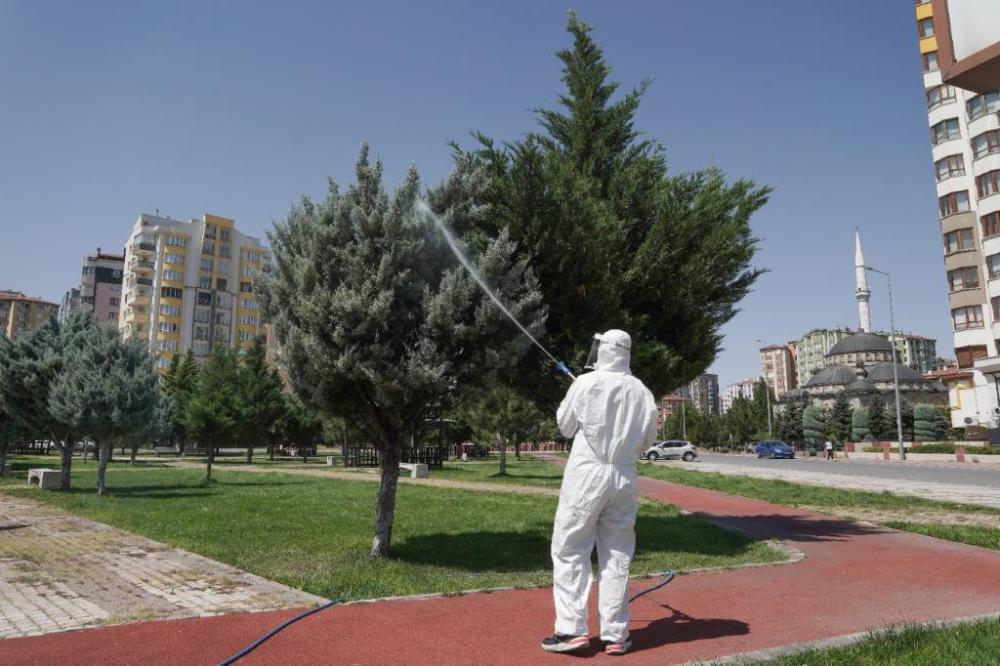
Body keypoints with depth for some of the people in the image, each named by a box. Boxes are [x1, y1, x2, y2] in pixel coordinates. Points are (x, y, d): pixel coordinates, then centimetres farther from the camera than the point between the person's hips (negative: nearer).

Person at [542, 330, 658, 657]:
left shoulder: (585, 383, -8)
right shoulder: (642, 392, 0)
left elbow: (565, 426, 5)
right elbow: (648, 438, 10)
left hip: (586, 473, -4)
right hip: (624, 478, 4)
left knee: (569, 550, 5)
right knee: (617, 556, 11)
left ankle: (572, 629, 3)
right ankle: (615, 634, 16)